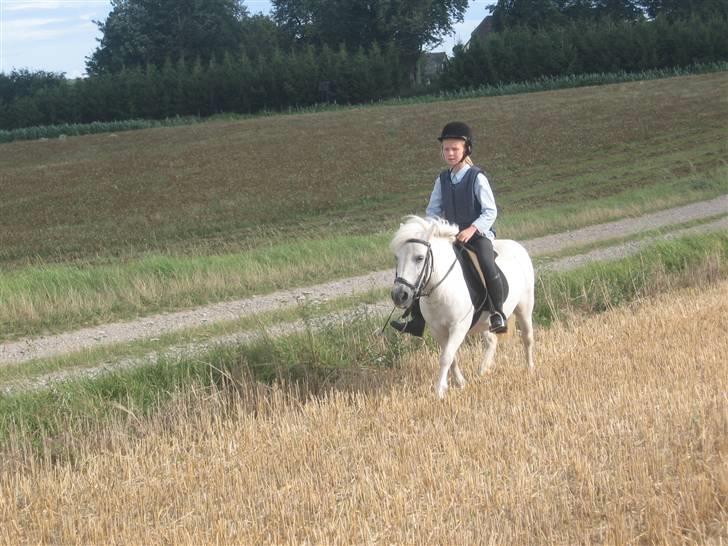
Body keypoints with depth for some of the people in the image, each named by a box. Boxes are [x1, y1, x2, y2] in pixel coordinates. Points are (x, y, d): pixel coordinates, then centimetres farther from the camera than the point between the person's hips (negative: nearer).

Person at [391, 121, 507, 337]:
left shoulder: (477, 178, -7)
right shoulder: (442, 180, 9)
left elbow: (490, 211, -11)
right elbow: (433, 210, 12)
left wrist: (472, 229, -25)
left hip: (479, 234, -6)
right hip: (452, 236, 6)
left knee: (488, 265, -34)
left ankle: (498, 314, -19)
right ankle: (416, 321, 4)